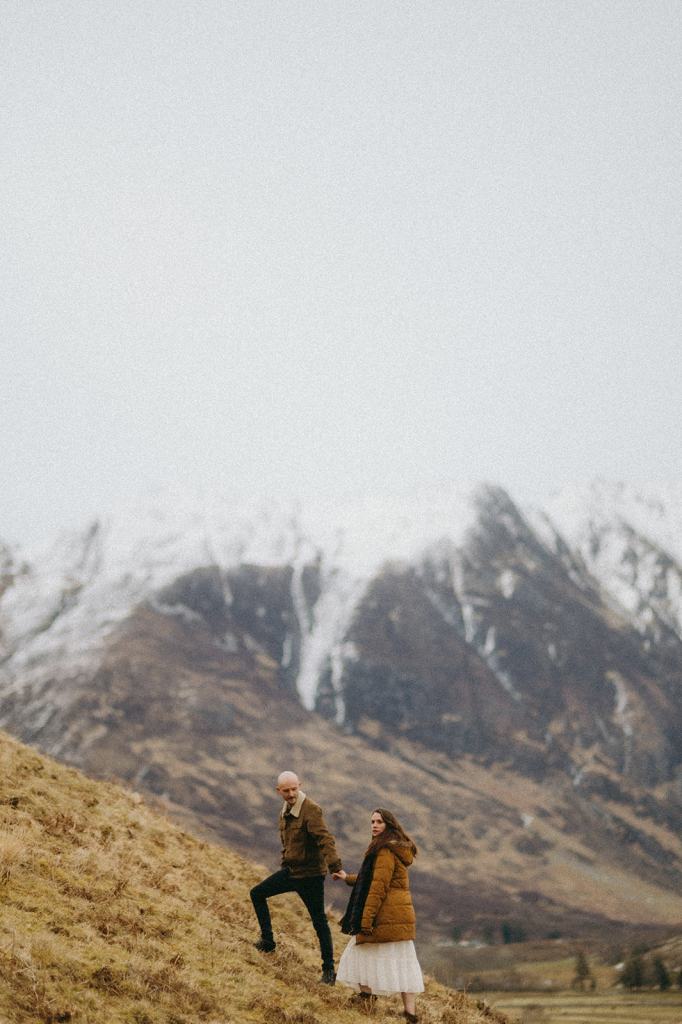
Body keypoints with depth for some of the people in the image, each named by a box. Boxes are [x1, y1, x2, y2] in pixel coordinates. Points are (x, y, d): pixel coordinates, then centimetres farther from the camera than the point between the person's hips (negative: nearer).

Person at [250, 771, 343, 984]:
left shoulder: (311, 810, -20)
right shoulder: (285, 812, 8)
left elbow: (325, 839, -32)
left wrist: (335, 866, -43)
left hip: (310, 874, -8)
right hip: (290, 871, 8)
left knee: (319, 922, -2)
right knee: (257, 893, 11)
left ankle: (329, 970, 7)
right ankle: (267, 941, 21)